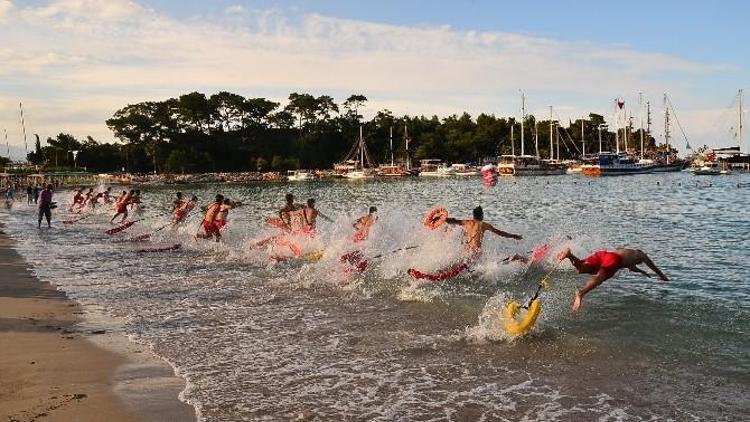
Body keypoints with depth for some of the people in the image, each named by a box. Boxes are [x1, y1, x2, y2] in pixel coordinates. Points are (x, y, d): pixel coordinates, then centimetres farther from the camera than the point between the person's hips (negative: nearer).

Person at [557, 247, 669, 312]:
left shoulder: (626, 252, 47)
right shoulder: (641, 255, 32)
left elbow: (631, 267, 65)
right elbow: (653, 267, 44)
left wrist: (643, 272, 79)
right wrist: (663, 277, 62)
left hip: (602, 254, 6)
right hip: (613, 259, -6)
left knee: (580, 269, -12)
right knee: (599, 276, -29)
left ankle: (570, 255, -40)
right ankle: (581, 293, -54)